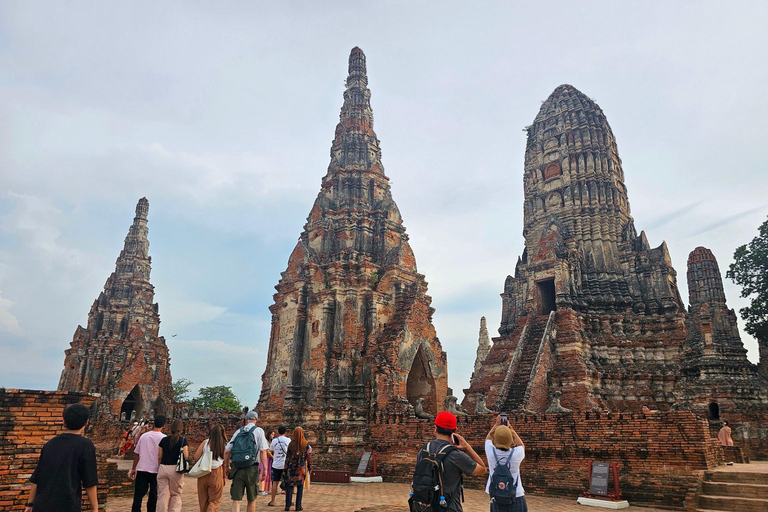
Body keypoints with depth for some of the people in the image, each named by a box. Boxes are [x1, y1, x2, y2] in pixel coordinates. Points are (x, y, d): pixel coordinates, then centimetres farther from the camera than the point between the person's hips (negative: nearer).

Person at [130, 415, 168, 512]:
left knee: (138, 495, 6)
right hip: (155, 470, -3)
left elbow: (136, 453, 9)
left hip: (141, 469, 3)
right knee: (153, 496, 9)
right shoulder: (164, 438, -7)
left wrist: (134, 469, 18)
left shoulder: (144, 435, 5)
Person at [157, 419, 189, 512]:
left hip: (163, 468, 3)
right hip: (175, 469, -2)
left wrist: (159, 468, 19)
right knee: (176, 494, 12)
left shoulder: (164, 440, 6)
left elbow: (160, 457, 8)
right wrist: (187, 452, 11)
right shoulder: (183, 440, -4)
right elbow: (186, 456, -10)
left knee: (163, 494, 8)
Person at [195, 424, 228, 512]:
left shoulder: (205, 442, -1)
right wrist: (224, 476, 12)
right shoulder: (224, 445, 0)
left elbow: (196, 457, -5)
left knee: (203, 500, 17)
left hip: (203, 473, 1)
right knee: (215, 501, 7)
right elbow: (225, 463, 3)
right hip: (217, 475, -1)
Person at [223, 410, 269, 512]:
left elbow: (227, 451, 11)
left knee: (236, 501, 1)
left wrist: (226, 466, 23)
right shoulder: (259, 431, 2)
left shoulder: (239, 431, 10)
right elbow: (263, 451, -8)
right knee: (252, 500, 14)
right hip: (252, 468, -2)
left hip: (237, 469, 2)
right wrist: (265, 468, -5)